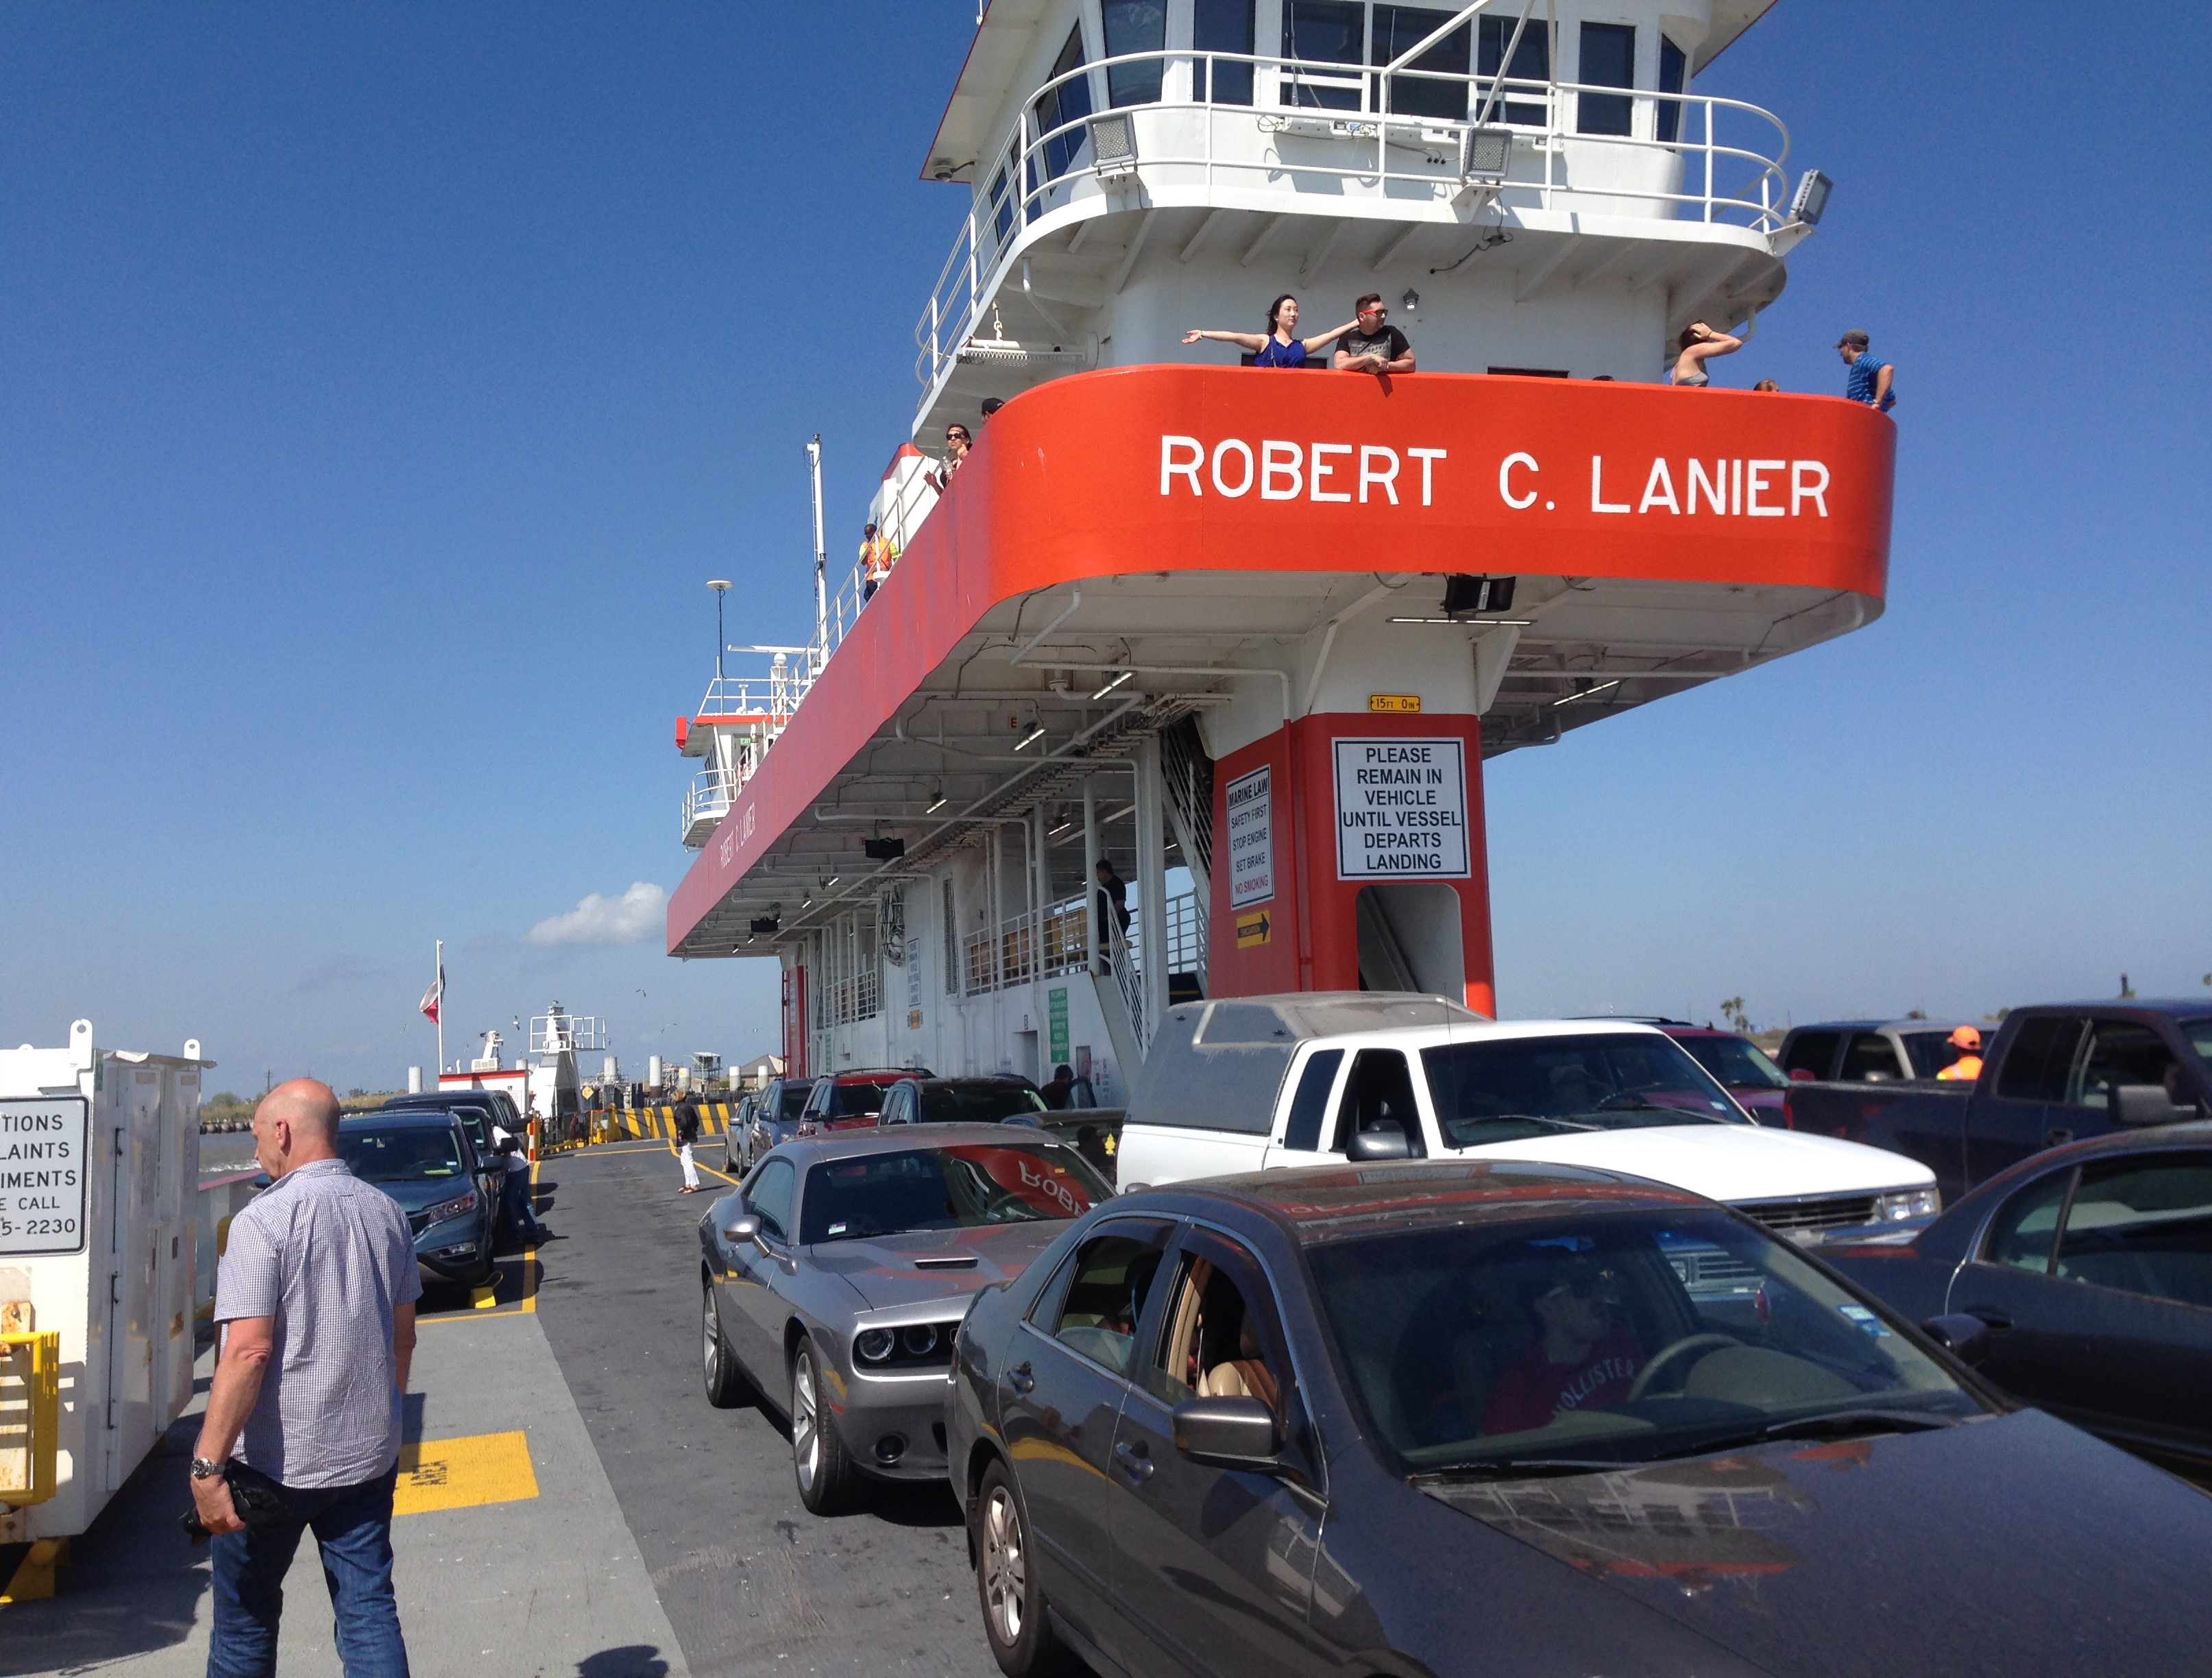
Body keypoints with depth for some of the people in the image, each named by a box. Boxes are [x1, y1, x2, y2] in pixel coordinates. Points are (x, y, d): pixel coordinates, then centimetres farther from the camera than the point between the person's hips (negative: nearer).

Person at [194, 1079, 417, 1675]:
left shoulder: (265, 1220, -15)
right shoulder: (387, 1213, 5)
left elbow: (248, 1351, -22)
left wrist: (206, 1465, -20)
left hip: (276, 1461, -5)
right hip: (369, 1456, 5)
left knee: (245, 1617, 15)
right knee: (370, 1610, 7)